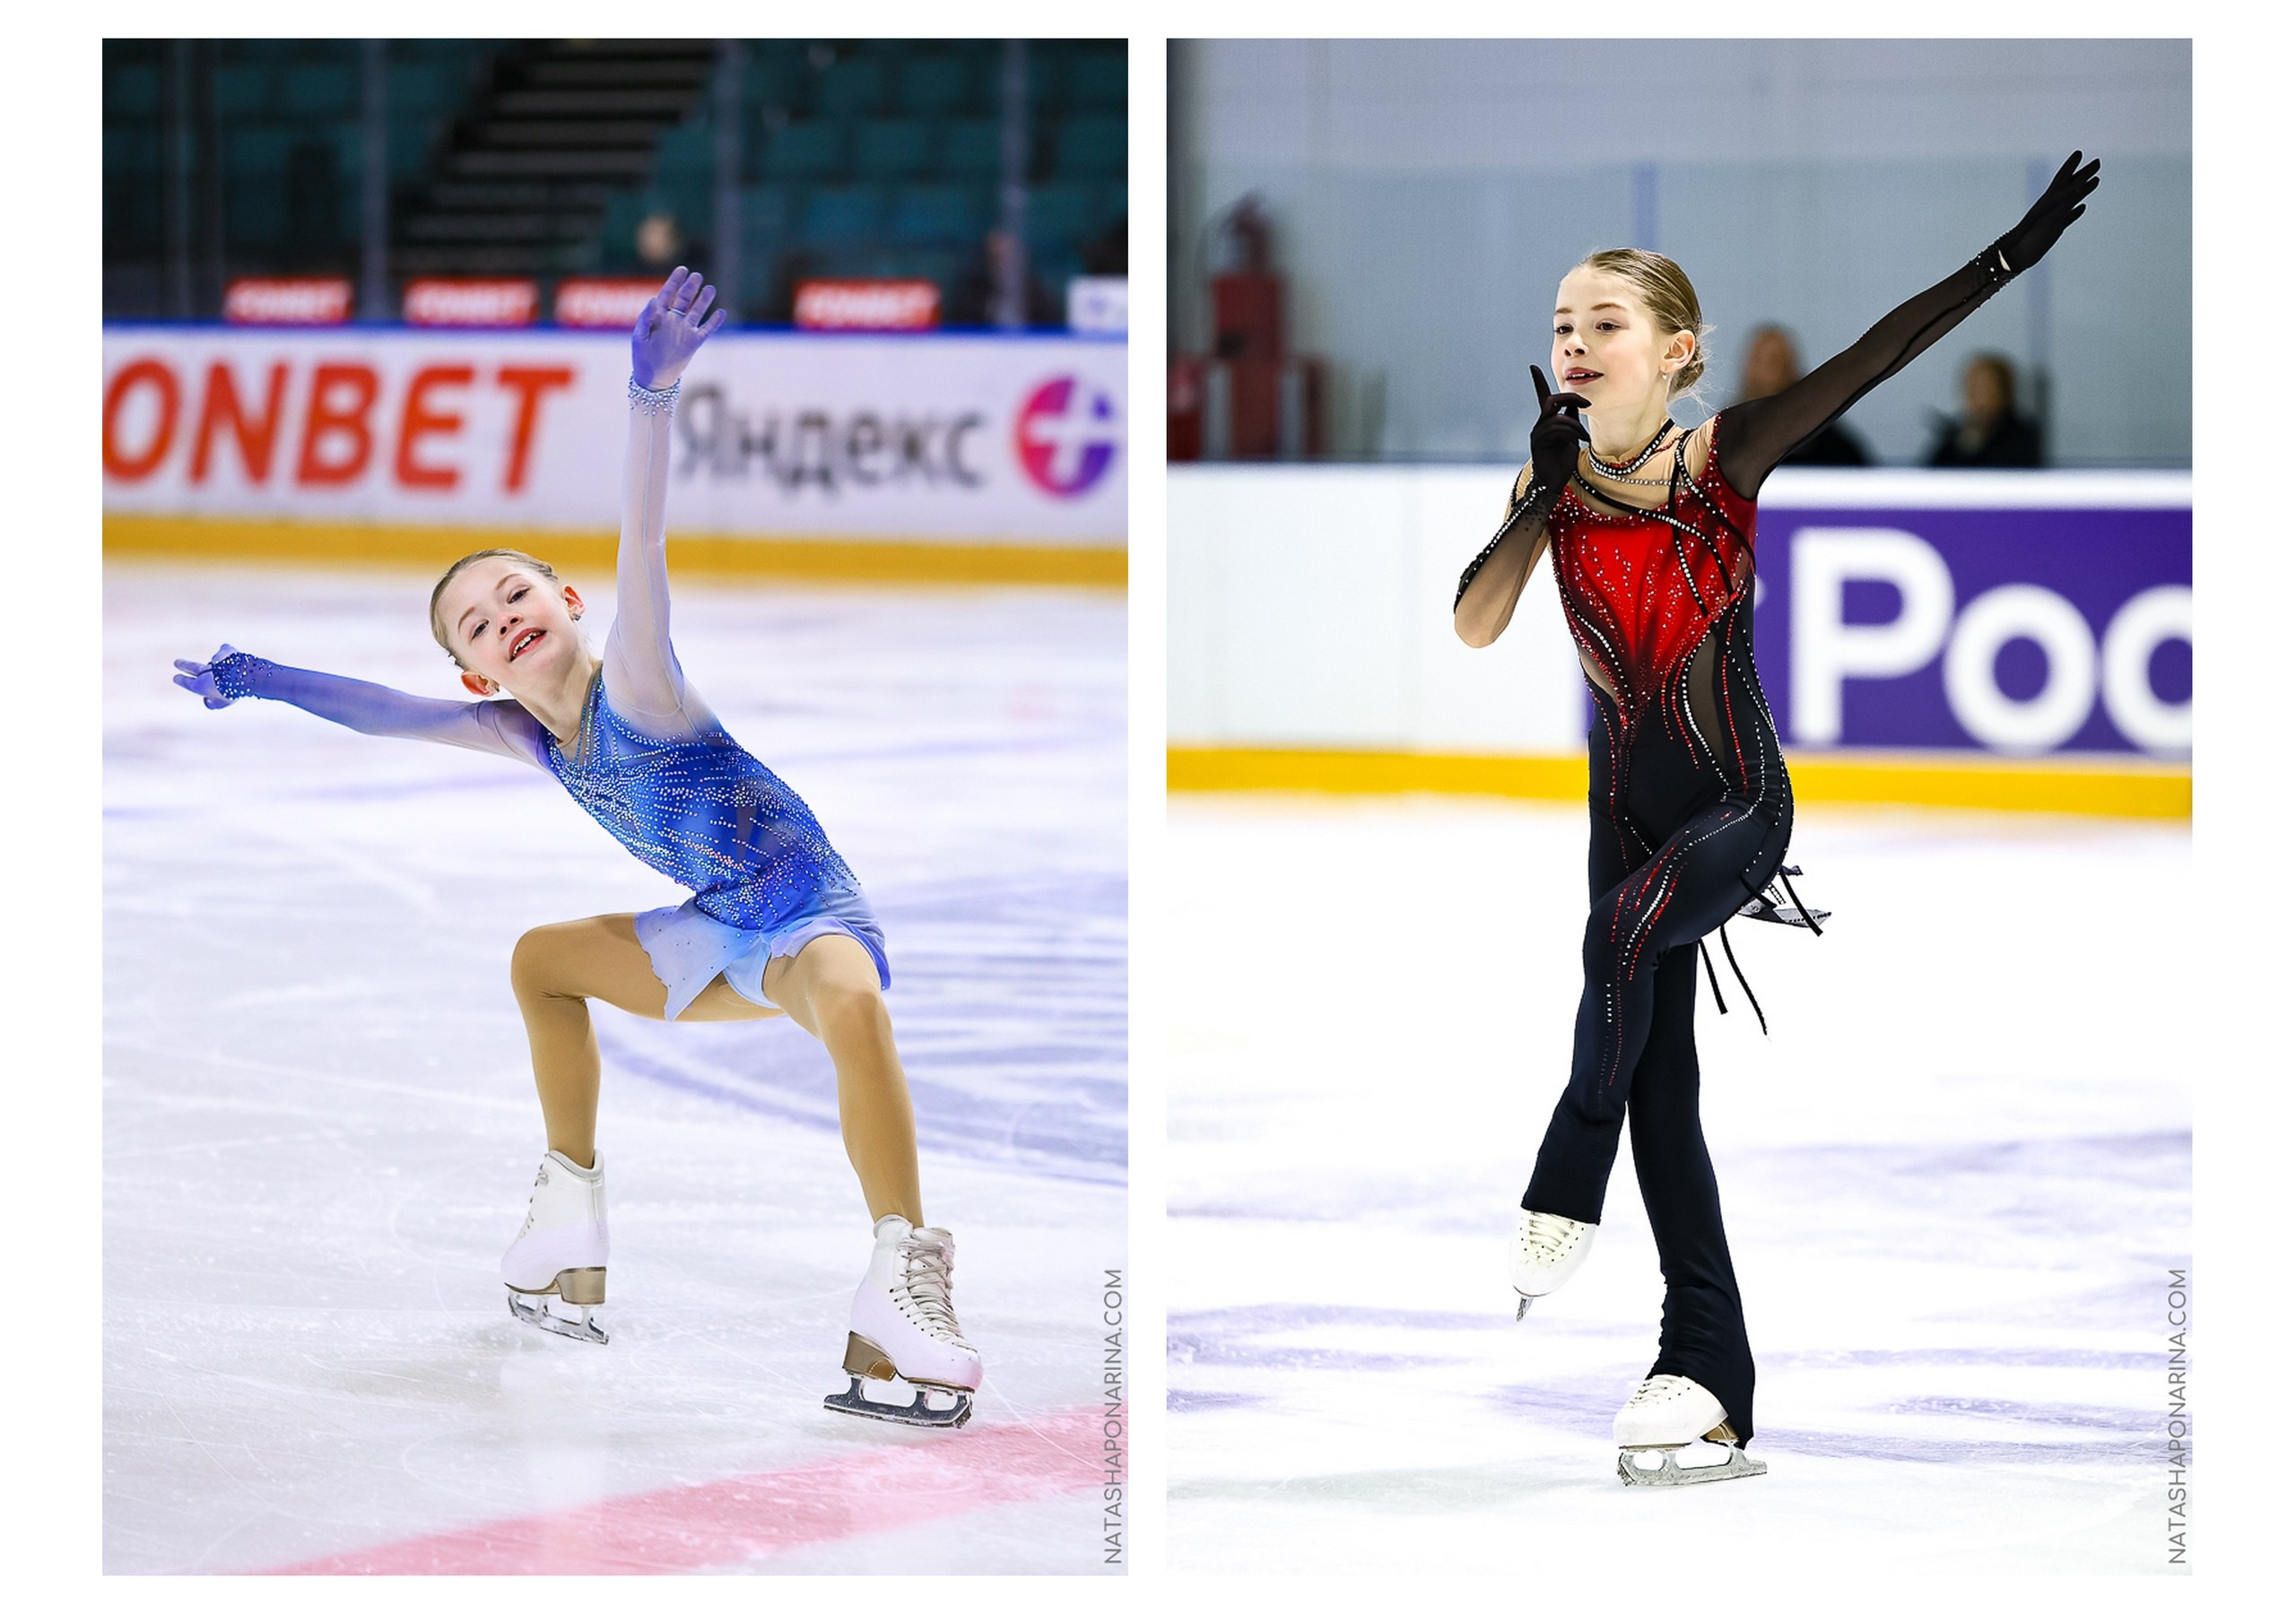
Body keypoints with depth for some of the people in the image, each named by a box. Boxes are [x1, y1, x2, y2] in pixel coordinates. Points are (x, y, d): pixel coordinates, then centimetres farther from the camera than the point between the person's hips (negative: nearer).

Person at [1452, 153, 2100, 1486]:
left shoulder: (1724, 459, -9)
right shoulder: (1554, 485, 0)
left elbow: (1877, 357, -15)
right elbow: (1475, 629, -12)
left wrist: (2019, 247, -23)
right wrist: (1547, 489, -21)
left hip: (1739, 801, -4)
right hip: (1627, 808, 4)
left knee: (1629, 928, -35)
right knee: (1662, 1090, 1)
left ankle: (1568, 1193, -20)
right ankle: (1710, 1389, 2)